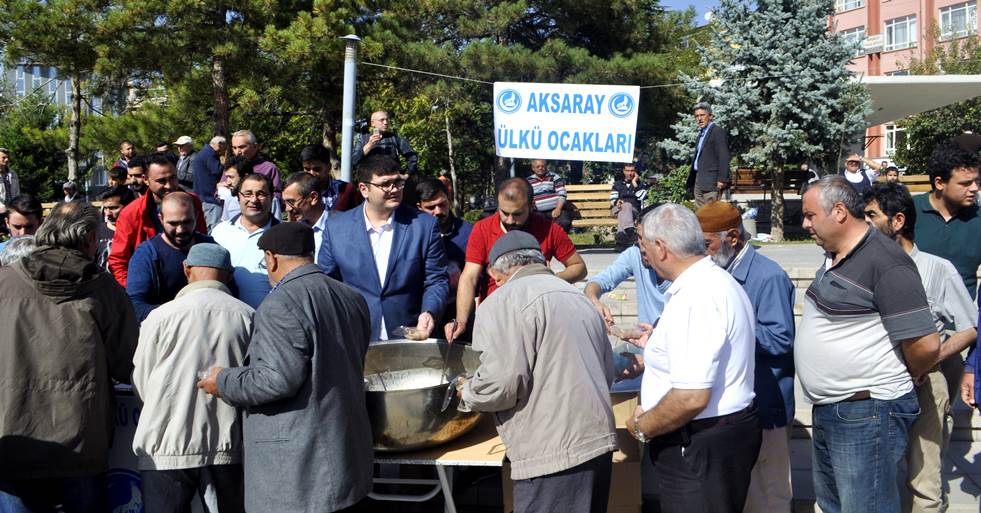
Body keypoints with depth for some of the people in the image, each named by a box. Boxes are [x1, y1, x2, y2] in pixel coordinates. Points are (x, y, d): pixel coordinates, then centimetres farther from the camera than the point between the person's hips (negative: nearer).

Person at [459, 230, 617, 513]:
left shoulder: (504, 302, -9)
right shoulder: (579, 297, 16)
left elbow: (501, 385, -18)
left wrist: (468, 394, 3)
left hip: (553, 454, -8)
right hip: (599, 440, 8)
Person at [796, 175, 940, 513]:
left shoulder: (883, 261, -20)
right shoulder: (834, 257, 10)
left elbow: (925, 344, -22)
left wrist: (902, 380, -3)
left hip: (867, 414, -10)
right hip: (828, 410, 10)